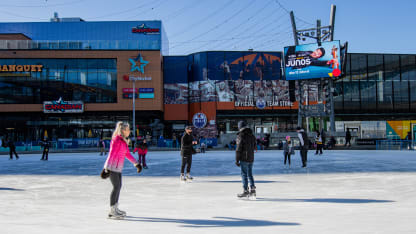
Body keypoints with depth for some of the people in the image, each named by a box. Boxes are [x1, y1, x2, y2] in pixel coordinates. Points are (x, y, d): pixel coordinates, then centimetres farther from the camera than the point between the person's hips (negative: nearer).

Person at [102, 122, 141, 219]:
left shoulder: (124, 141, 12)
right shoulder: (117, 140, -16)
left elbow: (127, 154, 20)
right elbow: (111, 154, -22)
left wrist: (136, 164, 22)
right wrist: (107, 168, -26)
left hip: (118, 167, 9)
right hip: (112, 167, -9)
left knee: (119, 186, 13)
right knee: (116, 187, -7)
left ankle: (115, 208, 24)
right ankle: (112, 212, 0)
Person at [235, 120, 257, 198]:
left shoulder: (241, 136, -13)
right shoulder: (252, 135, 8)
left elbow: (238, 149, -14)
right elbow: (254, 146, 16)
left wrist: (237, 160, -10)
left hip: (244, 159, -7)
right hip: (251, 158, 7)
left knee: (244, 174, -1)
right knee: (250, 174, 15)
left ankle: (246, 191, 0)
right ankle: (253, 190, 17)